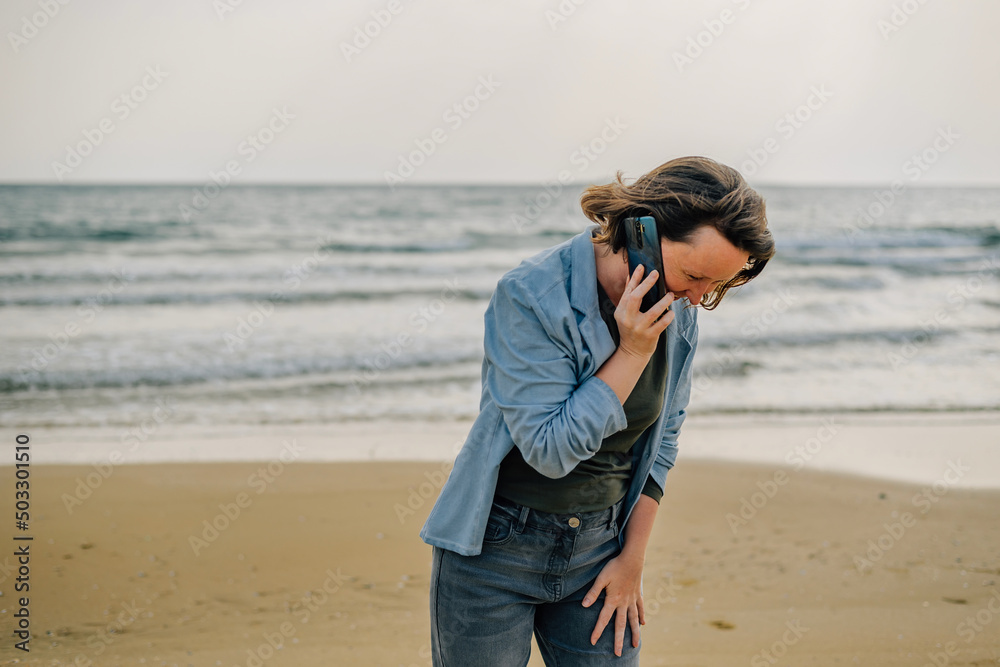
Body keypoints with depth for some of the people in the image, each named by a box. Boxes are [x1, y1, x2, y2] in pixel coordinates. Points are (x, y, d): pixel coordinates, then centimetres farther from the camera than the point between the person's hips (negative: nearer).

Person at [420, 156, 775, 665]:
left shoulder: (678, 314, -3)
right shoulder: (531, 296, -20)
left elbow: (663, 439, 7)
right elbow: (551, 449, -23)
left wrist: (633, 558, 6)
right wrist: (633, 353, -23)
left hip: (598, 547, 4)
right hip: (496, 548, -4)